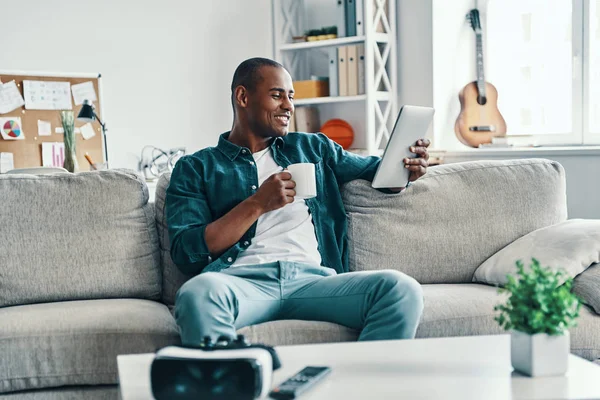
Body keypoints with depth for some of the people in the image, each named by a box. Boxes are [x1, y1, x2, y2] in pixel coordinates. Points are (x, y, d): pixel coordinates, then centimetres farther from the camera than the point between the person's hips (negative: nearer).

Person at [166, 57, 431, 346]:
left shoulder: (313, 148, 26)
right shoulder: (196, 168, 15)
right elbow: (185, 253, 3)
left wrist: (406, 168, 9)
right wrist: (257, 204, -5)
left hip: (312, 278, 3)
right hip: (241, 279, -3)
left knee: (402, 289, -26)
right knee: (199, 293, -39)